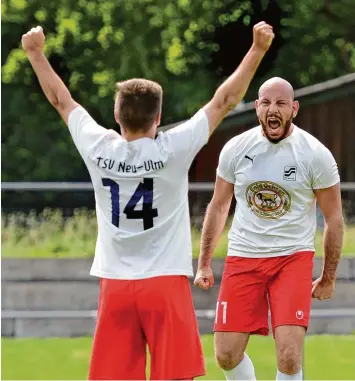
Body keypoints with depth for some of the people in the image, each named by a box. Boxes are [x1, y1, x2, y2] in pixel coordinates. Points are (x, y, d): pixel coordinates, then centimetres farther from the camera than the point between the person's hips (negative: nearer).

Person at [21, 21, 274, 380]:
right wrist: (257, 50, 1)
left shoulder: (98, 149, -3)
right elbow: (224, 101, -5)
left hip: (114, 286, 3)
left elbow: (61, 100, 12)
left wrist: (36, 54, 25)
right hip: (165, 281, -3)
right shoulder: (172, 149, -10)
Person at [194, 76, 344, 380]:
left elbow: (334, 219, 0)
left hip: (293, 257, -3)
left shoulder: (316, 155, -9)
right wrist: (204, 264, 12)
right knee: (227, 354, 0)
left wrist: (329, 279, 3)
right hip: (243, 257, 3)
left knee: (289, 355, -17)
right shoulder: (236, 149, -2)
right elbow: (218, 207, 12)